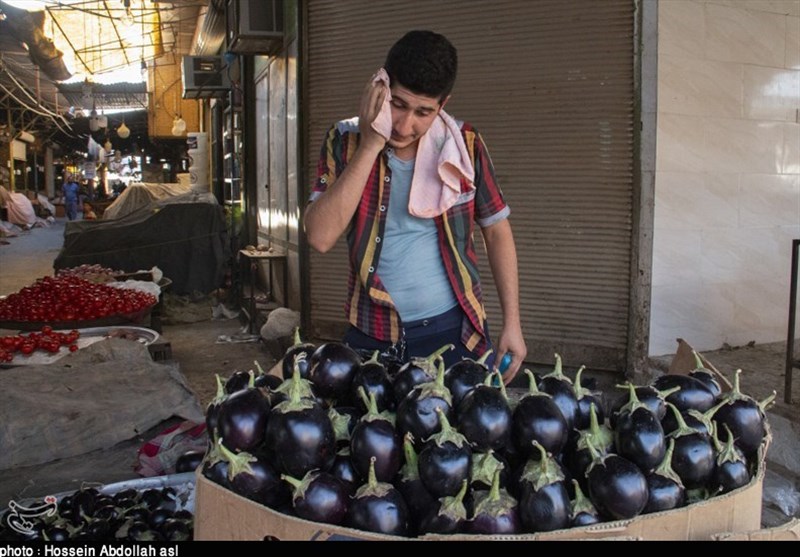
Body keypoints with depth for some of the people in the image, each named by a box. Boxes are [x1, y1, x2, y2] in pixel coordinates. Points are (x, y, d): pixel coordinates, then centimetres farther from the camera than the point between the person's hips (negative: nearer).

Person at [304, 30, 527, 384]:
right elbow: (320, 237, -17)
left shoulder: (464, 145, -4)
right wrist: (369, 145, -19)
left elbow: (496, 232, 6)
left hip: (453, 331, 0)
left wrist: (512, 323, 2)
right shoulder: (347, 142, -5)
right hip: (371, 337, 0)